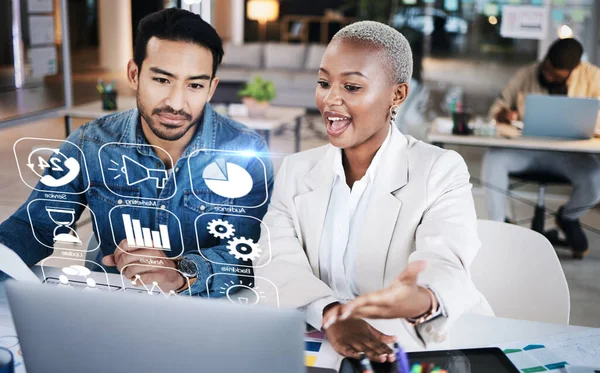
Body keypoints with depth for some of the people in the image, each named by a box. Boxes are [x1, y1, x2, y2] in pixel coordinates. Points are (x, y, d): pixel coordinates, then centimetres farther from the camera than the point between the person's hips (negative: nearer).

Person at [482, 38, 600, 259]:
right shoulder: (525, 75, 6)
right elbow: (498, 107, 12)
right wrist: (503, 114, -13)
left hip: (569, 152, 0)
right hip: (526, 148, 1)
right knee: (493, 159, -31)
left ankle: (568, 216, 8)